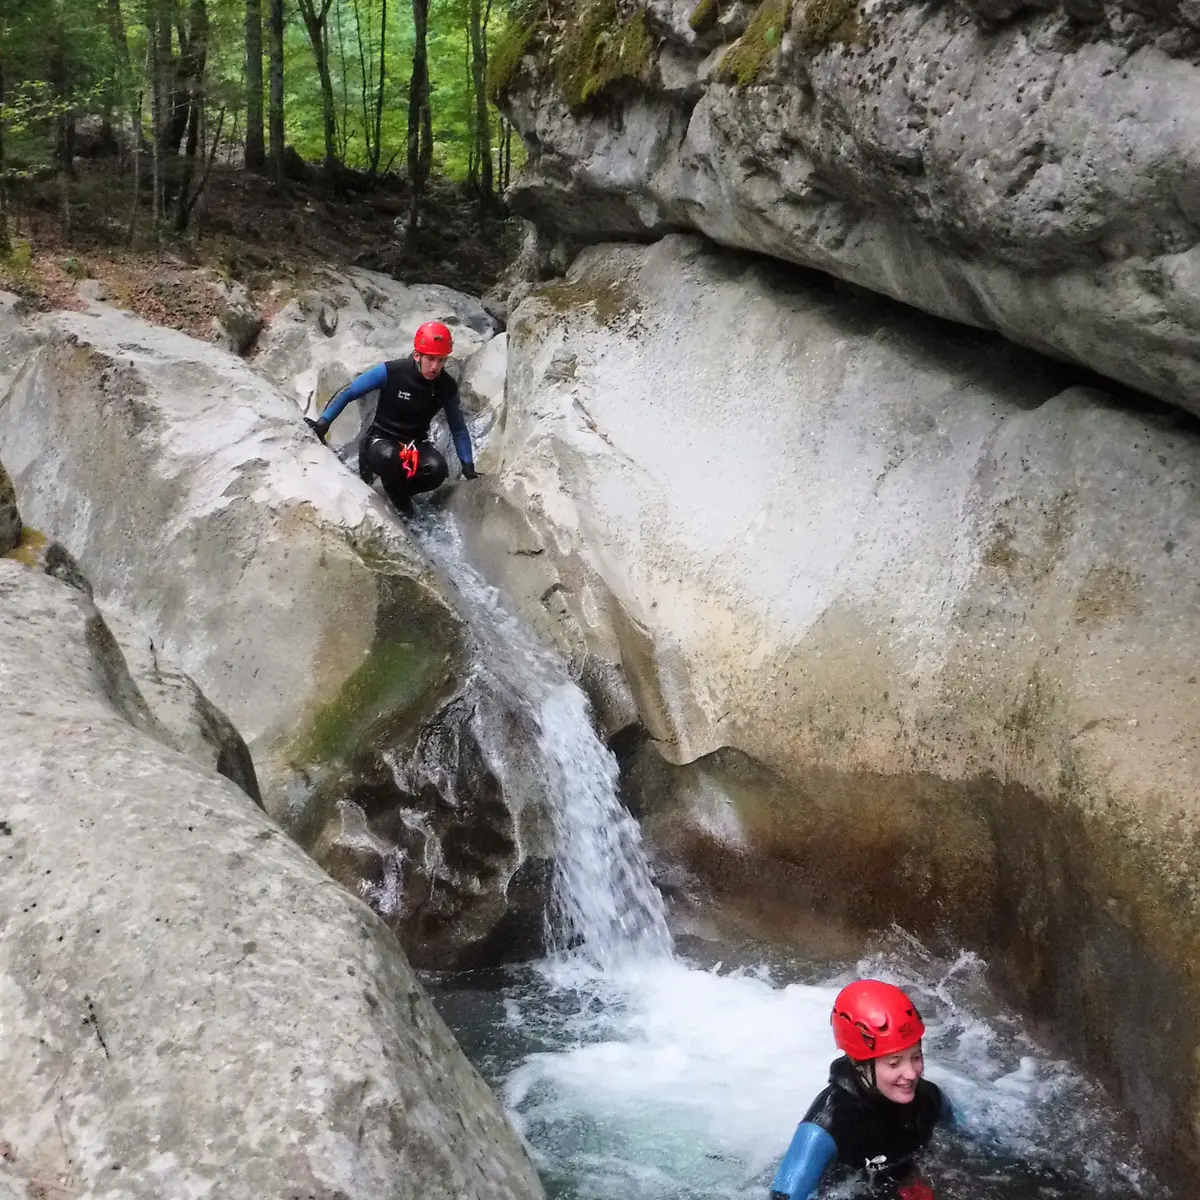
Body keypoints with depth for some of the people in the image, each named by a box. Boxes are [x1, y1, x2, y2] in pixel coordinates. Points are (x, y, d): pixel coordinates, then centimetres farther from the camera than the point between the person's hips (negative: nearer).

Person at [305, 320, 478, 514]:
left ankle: (401, 491, 4)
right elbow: (348, 393, -12)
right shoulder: (391, 372, -20)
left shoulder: (447, 387, -10)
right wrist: (323, 422, -21)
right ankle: (398, 498, -3)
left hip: (416, 446, 2)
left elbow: (458, 429, 2)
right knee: (388, 456, -39)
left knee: (438, 469, -31)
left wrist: (468, 465, -6)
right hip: (381, 439, -2)